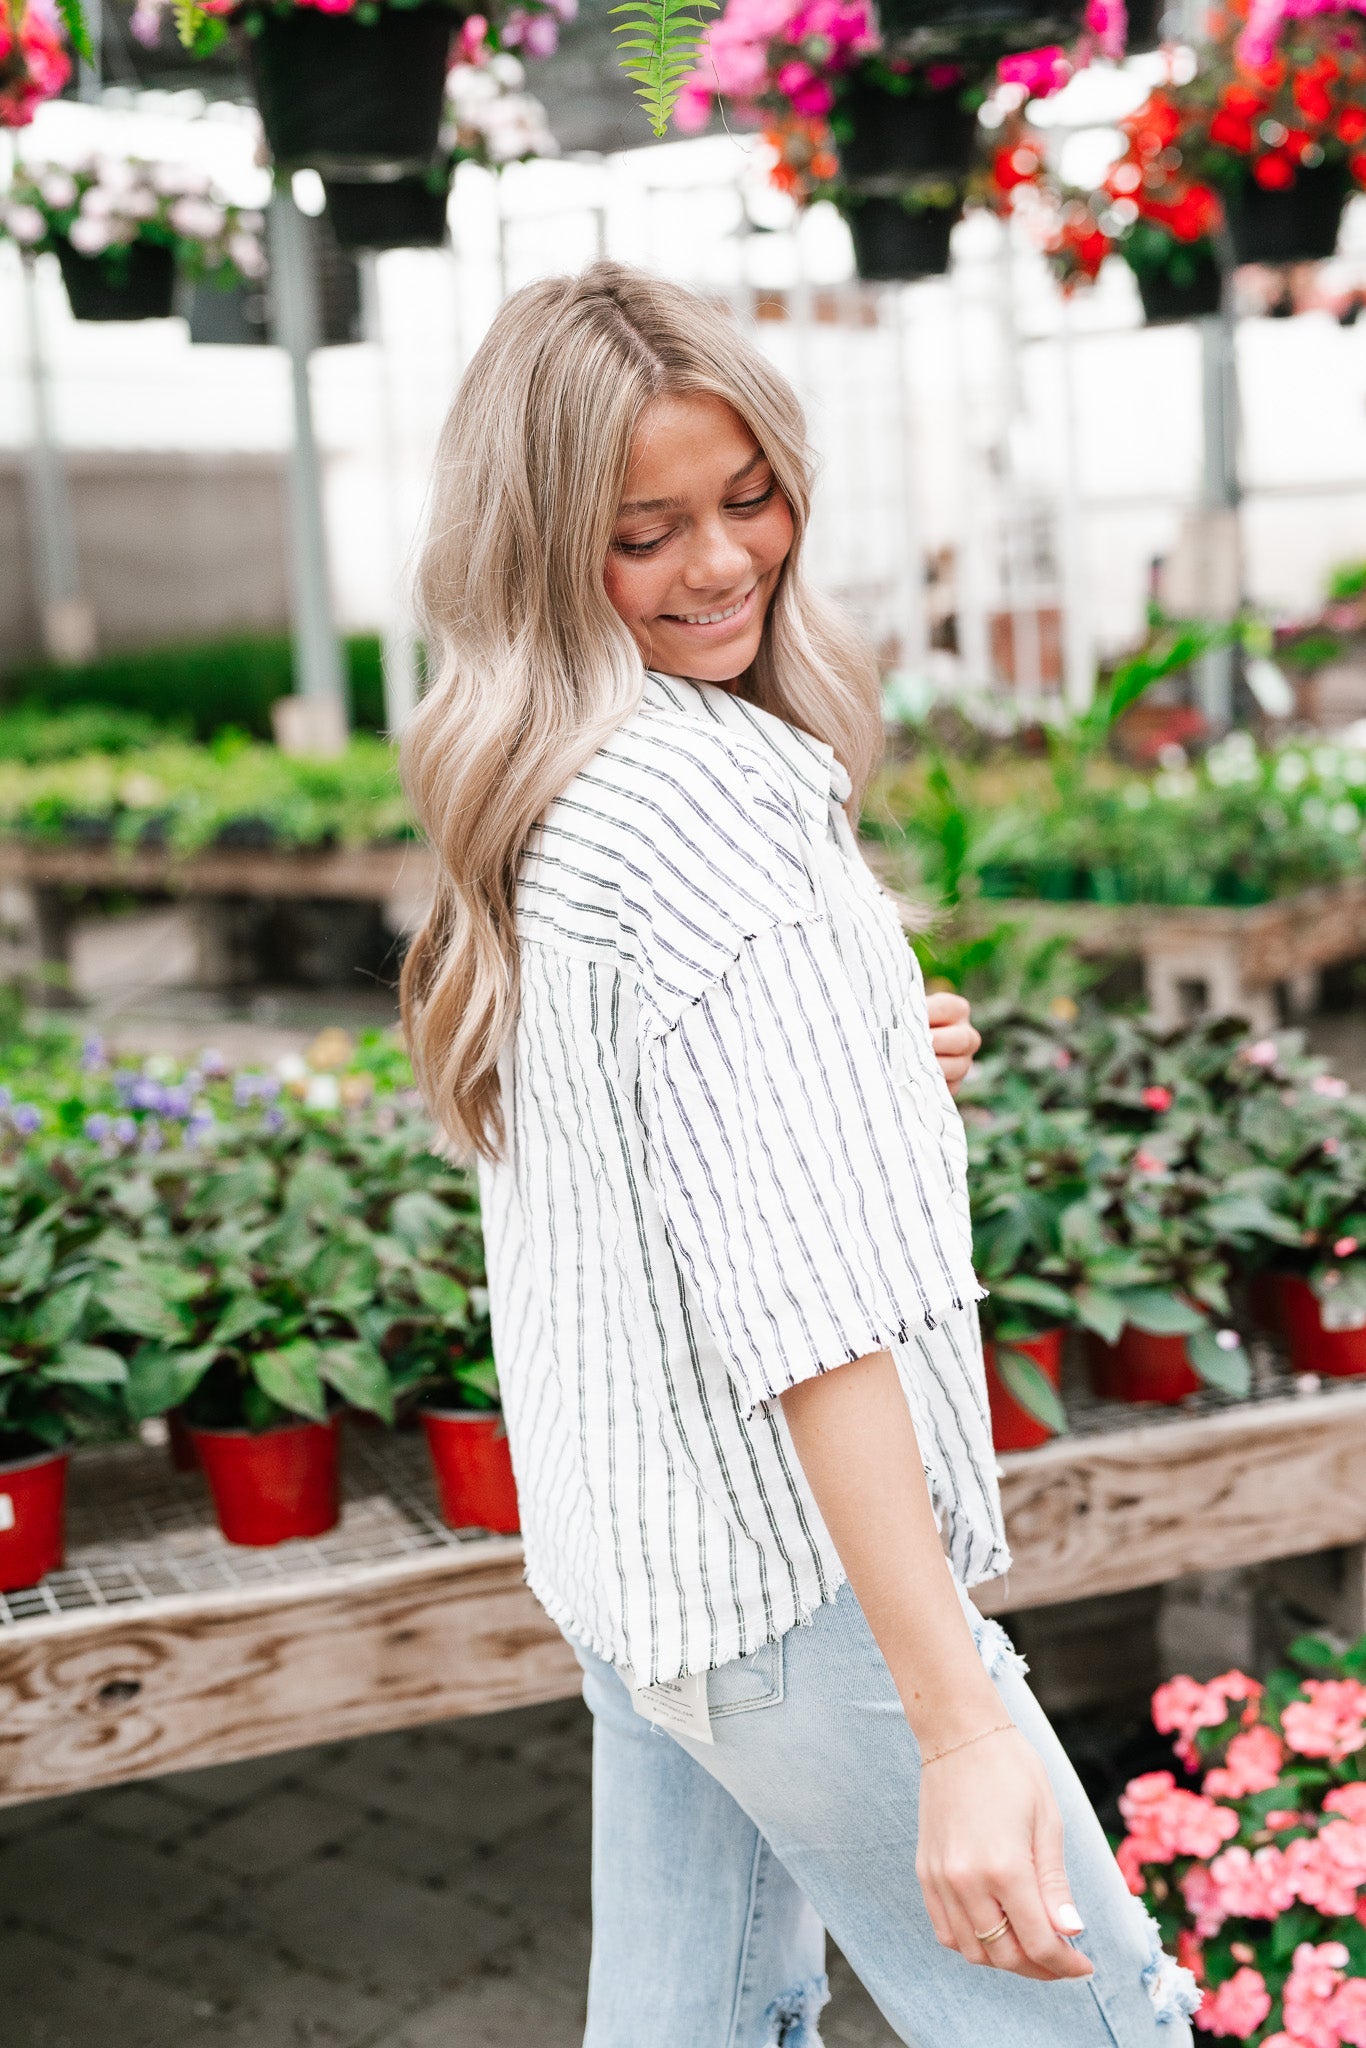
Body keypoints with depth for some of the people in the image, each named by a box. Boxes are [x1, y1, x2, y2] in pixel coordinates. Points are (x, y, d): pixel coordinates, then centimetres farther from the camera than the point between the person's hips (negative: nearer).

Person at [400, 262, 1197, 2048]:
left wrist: (868, 1065, 4)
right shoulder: (715, 796, -21)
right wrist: (958, 1725, -27)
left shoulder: (536, 802, 7)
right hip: (785, 1566, -9)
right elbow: (803, 1302, -27)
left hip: (615, 1546, 9)